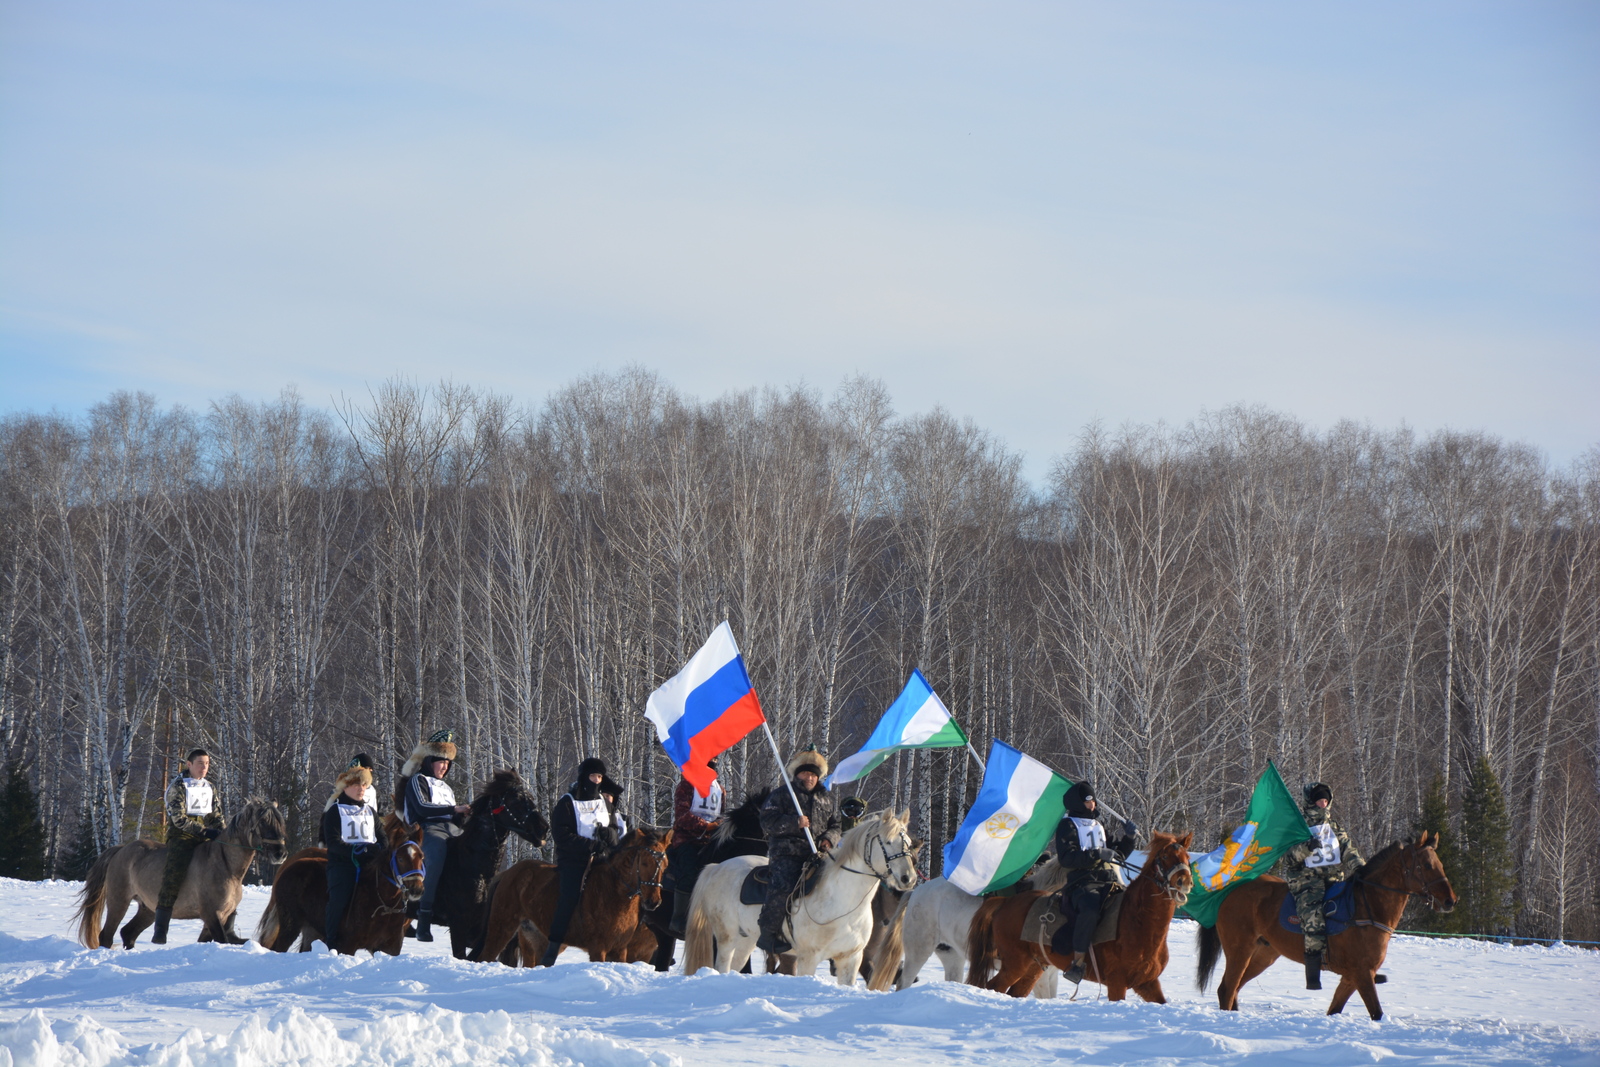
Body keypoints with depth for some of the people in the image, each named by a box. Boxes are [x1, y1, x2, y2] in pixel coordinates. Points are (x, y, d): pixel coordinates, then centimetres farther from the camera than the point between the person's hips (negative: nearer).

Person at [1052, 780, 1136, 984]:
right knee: (1090, 909, -36)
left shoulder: (1098, 825, 26)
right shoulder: (1068, 825, 4)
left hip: (1108, 881, 7)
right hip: (1082, 883, -7)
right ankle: (1077, 963, -31)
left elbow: (1118, 855, 30)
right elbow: (1066, 858, -11)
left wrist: (1128, 838, 12)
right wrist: (1096, 855, -18)